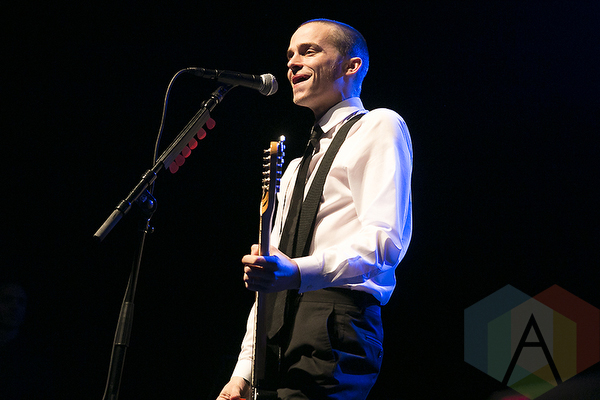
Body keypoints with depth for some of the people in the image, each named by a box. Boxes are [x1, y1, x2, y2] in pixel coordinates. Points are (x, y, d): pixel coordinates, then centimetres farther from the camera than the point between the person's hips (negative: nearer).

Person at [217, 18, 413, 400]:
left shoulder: (378, 126, 4)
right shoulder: (298, 165, 29)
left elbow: (386, 241, -12)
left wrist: (296, 272, -27)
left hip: (333, 326, -8)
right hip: (280, 333, 8)